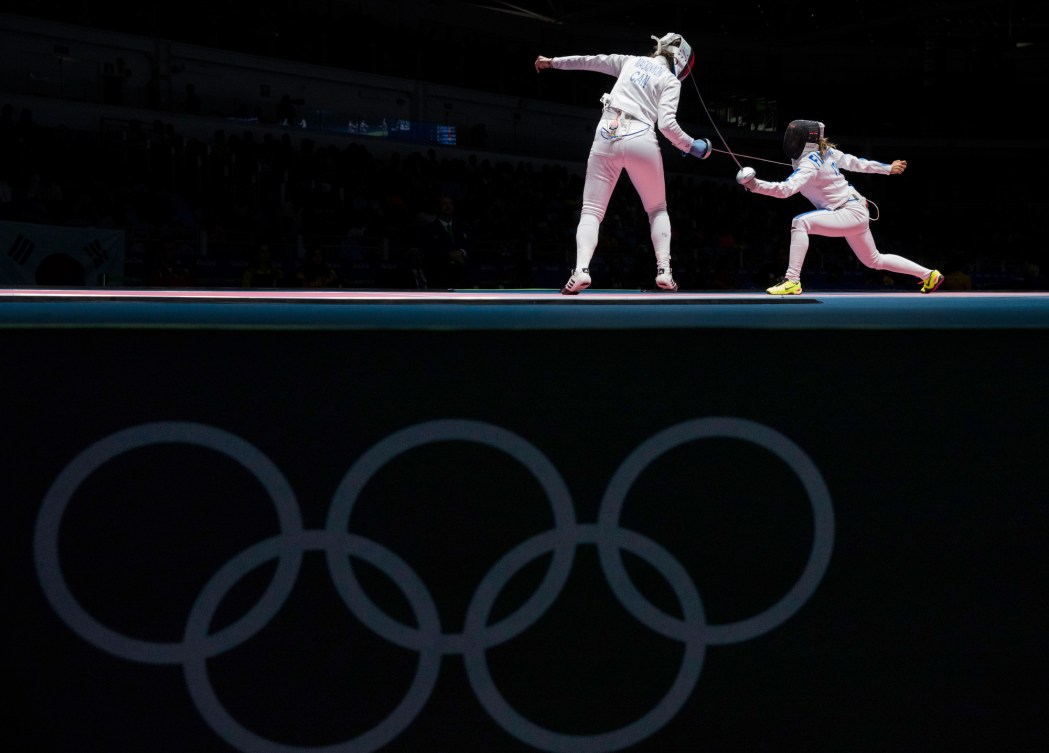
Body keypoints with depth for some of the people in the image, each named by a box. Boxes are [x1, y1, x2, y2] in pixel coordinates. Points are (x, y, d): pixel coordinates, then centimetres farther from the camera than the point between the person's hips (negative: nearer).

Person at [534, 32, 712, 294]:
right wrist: (691, 146, 8)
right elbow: (666, 124, -6)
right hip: (640, 142, -2)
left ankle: (581, 270, -24)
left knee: (591, 212, 3)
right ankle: (663, 271, 2)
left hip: (607, 137, 2)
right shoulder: (670, 81, 7)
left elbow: (592, 61, 27)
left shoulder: (631, 61, 19)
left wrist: (553, 62, 38)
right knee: (657, 211, 20)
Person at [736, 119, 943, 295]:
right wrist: (887, 169, 25)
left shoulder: (810, 164, -21)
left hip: (852, 214, -10)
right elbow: (856, 163, 15)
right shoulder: (826, 151, 4)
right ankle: (929, 275, 35)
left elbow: (786, 189, -35)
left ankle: (792, 281, -28)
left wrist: (755, 185, -43)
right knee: (875, 261, 24)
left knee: (800, 223, -26)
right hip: (854, 215, 10)